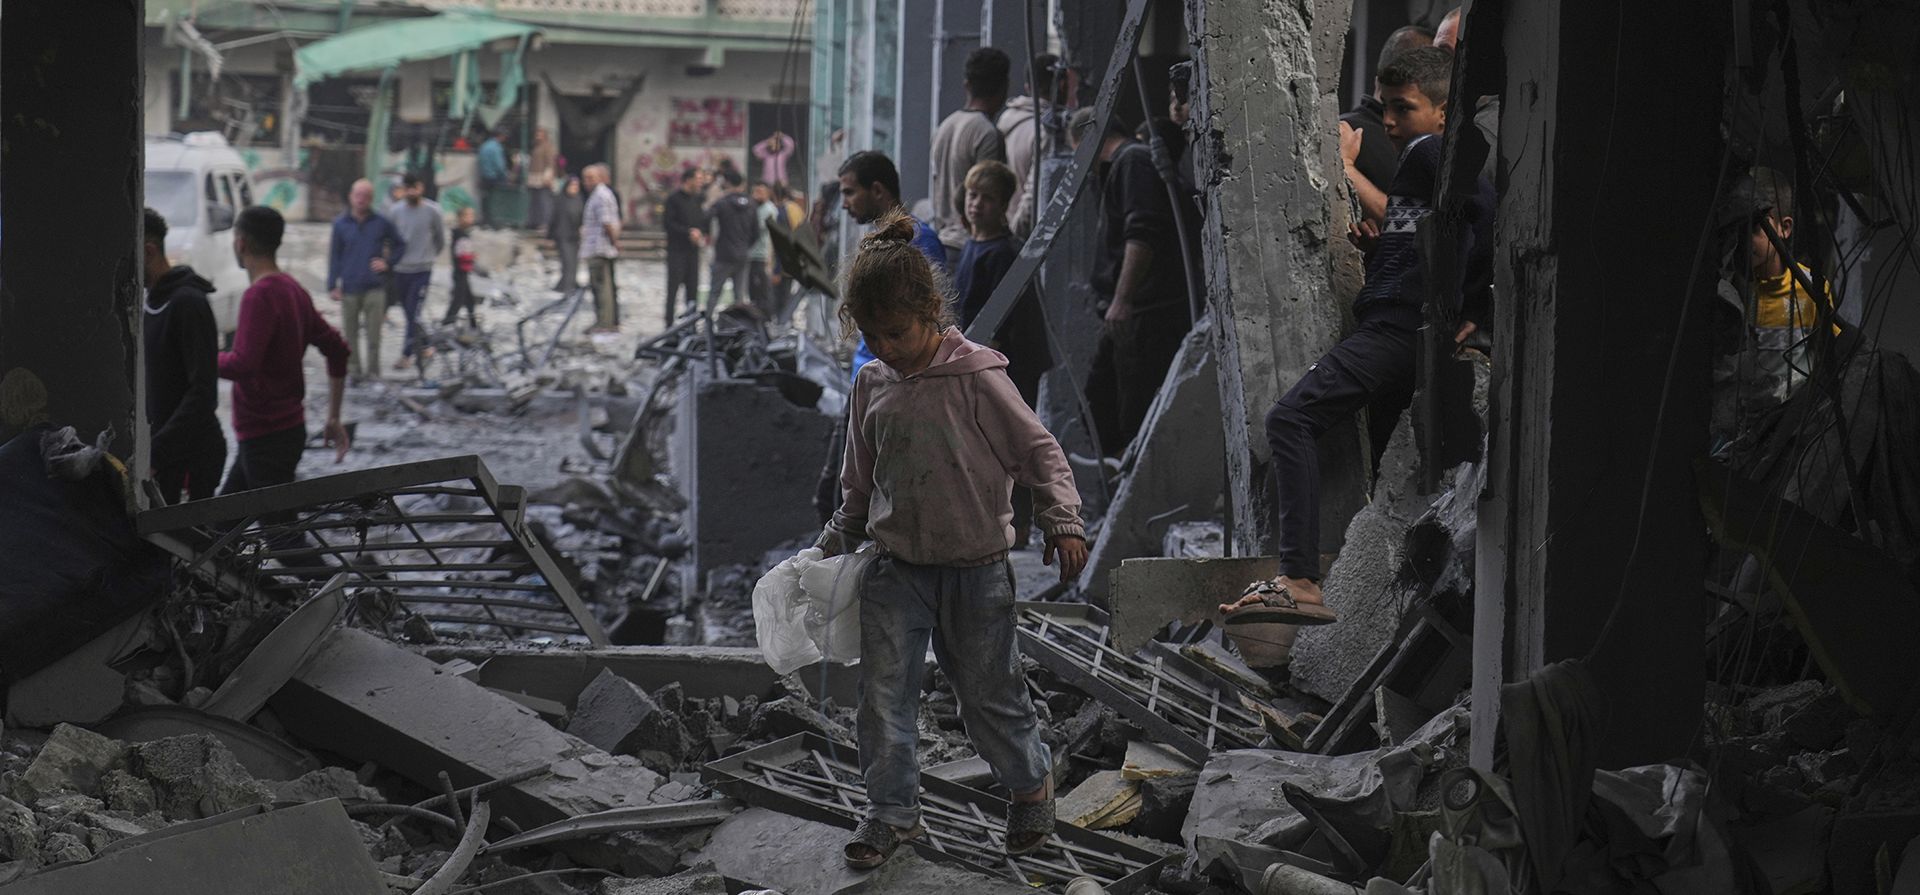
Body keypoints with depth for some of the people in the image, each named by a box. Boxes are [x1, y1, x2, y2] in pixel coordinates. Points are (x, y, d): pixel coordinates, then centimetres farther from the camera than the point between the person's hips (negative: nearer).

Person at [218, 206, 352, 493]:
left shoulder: (259, 296, -18)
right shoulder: (293, 290, 11)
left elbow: (242, 365, -28)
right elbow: (337, 349, 14)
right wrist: (334, 418, 17)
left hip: (265, 437, -9)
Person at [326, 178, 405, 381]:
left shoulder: (381, 223, 4)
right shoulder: (340, 224, 5)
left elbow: (400, 245, 16)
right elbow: (335, 256, 8)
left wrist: (387, 263, 0)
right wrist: (332, 286, 2)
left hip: (375, 287, -1)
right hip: (349, 288, 1)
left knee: (373, 334, -6)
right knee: (351, 332, 5)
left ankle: (373, 371, 0)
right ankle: (354, 370, 15)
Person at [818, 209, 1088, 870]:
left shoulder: (976, 377, -13)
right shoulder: (872, 386, 3)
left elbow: (1039, 450, -8)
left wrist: (1062, 521, -16)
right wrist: (836, 543, 17)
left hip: (975, 567, -4)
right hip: (895, 567, 4)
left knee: (988, 690, 7)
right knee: (883, 690, -1)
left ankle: (1031, 782, 32)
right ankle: (892, 811, 13)